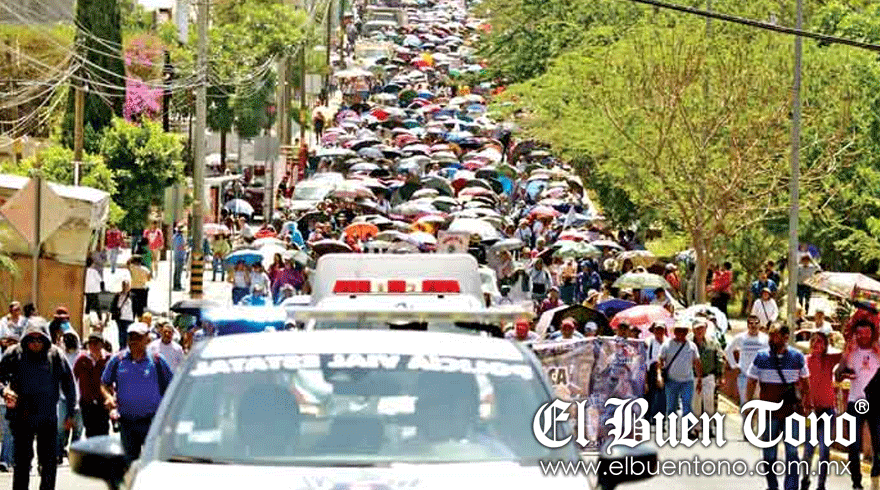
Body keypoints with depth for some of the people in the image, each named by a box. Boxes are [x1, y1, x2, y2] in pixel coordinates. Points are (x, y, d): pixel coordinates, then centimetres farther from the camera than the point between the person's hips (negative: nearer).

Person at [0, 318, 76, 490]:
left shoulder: (55, 355, 0)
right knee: (22, 461, 1)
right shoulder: (15, 354, -2)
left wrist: (71, 413, 5)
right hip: (21, 416, -1)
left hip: (48, 417, 1)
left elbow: (68, 384, 6)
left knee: (50, 462, 4)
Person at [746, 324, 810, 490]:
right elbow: (751, 383, 6)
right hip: (769, 412, 0)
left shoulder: (797, 357, 2)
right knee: (769, 453, 6)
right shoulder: (761, 358, 0)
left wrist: (807, 404, 12)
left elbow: (804, 382, 13)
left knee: (792, 451, -4)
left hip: (791, 412, 0)